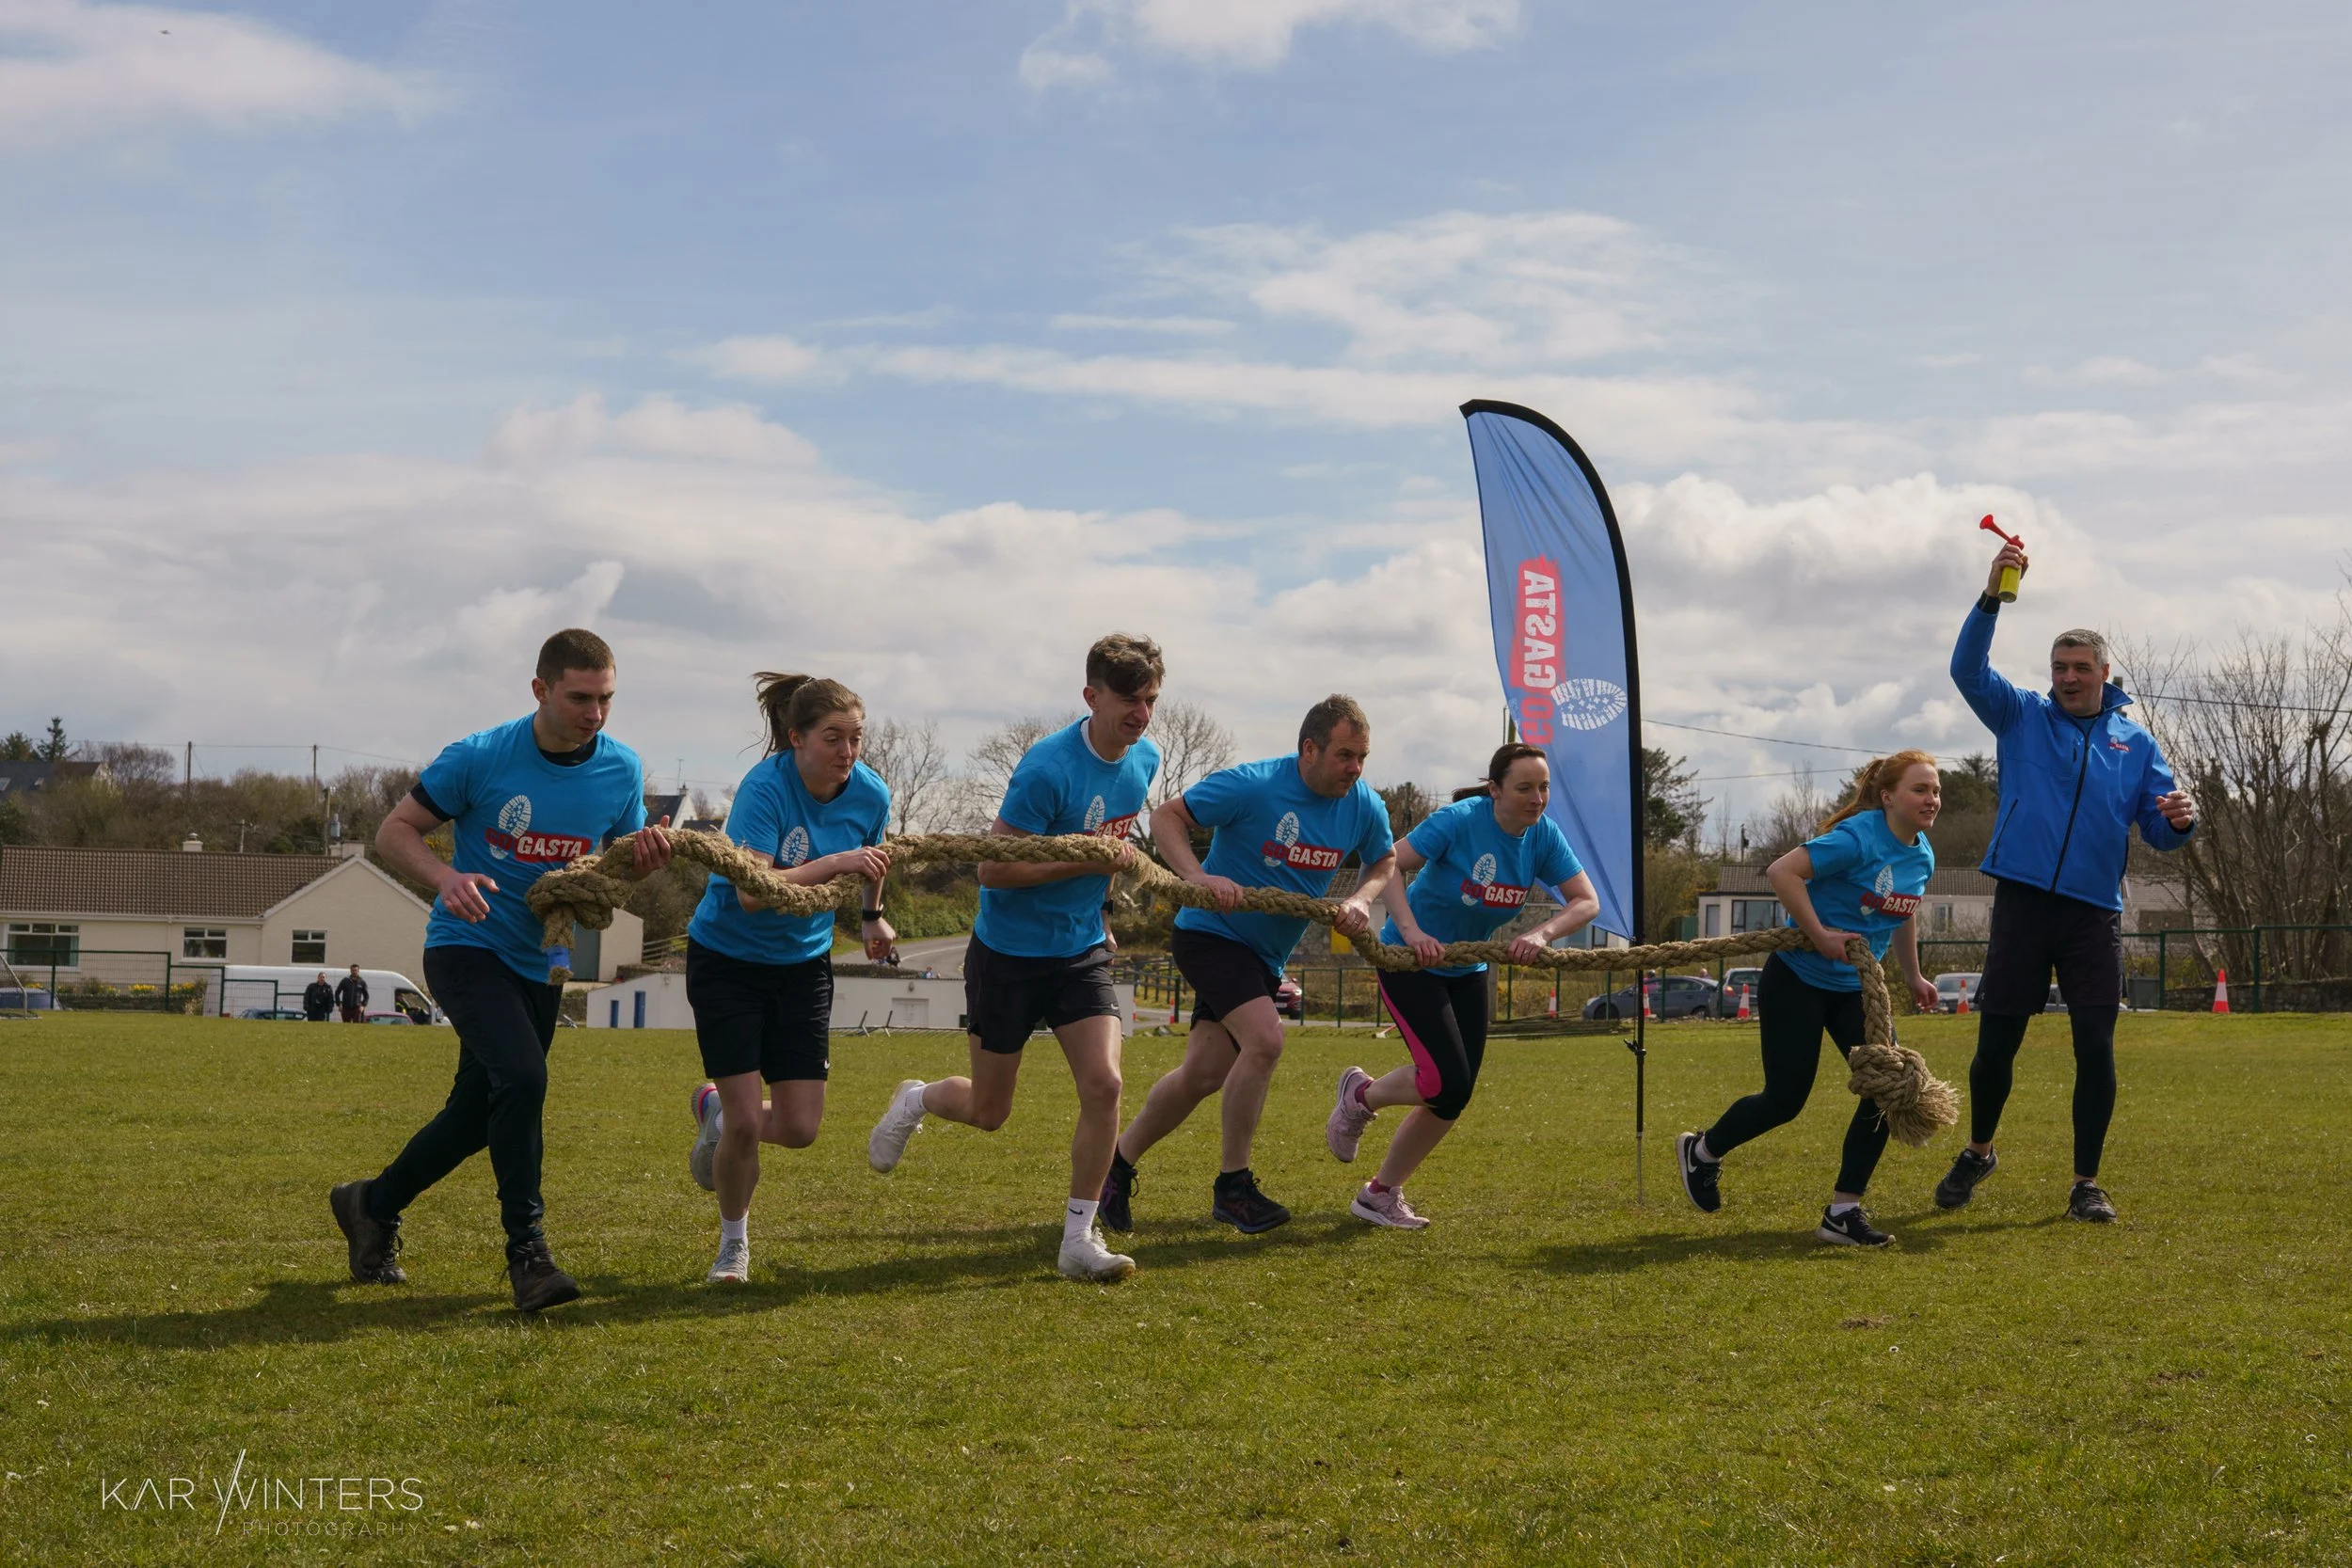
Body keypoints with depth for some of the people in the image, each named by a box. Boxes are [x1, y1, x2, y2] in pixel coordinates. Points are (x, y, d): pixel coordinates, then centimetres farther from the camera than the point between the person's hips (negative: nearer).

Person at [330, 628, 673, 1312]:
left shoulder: (622, 770, -4)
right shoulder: (480, 758, -15)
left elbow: (616, 864, 10)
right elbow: (394, 832, -7)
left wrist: (646, 858, -15)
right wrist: (446, 877, -27)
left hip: (541, 963, 6)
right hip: (467, 947, -5)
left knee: (479, 1113, 13)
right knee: (521, 1076, -27)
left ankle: (373, 1206, 37)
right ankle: (526, 1250, -19)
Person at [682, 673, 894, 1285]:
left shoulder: (870, 794, -9)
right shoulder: (765, 787, -26)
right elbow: (752, 892, -38)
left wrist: (872, 916, 28)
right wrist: (836, 863, -43)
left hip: (803, 964, 5)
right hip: (727, 959, -4)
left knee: (799, 1129, -2)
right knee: (746, 1122, -9)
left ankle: (717, 1111, 32)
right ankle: (733, 1244, 18)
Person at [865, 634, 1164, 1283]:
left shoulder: (1144, 758, -1)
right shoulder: (1048, 768, -24)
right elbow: (992, 869, -23)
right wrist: (1088, 861, -26)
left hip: (1082, 951, 5)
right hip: (1009, 954, -5)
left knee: (1103, 1084, -15)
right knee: (988, 1113, 9)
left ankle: (1079, 1241, -2)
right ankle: (916, 1099, 44)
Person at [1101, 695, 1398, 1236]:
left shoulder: (1364, 807, -3)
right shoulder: (1252, 786, -21)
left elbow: (1385, 860, 15)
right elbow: (1165, 816, -16)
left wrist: (1359, 900, -7)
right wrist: (1197, 877, -32)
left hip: (1265, 956, 7)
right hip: (1211, 933, -7)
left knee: (1204, 1075, 5)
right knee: (1265, 1038, -25)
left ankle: (1119, 1162, 25)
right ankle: (1232, 1185, -12)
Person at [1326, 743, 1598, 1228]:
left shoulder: (1543, 836, -8)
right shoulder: (1460, 820, -23)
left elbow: (1587, 901, -11)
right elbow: (1391, 865, -25)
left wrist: (1541, 933, -29)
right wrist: (1411, 930, -37)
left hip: (1467, 972, 7)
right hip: (1410, 963, -7)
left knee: (1455, 1097, 6)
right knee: (1445, 1082, -19)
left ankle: (1382, 1195, 21)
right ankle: (1361, 1097, 12)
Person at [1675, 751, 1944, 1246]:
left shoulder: (1922, 857, 2)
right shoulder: (1858, 838, -23)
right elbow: (1782, 871, -31)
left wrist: (1913, 976, 28)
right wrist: (1820, 935, -29)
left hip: (1854, 987, 7)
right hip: (1798, 981, -7)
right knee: (1786, 1098, -1)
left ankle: (1843, 1211, -2)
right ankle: (1702, 1151, 29)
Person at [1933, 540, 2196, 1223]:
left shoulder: (2136, 743, 11)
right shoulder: (2022, 717, 8)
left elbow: (2160, 832, 8)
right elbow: (1968, 668, -8)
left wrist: (2179, 819, -17)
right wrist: (1992, 595, -20)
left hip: (2095, 911, 1)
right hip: (2023, 902, -1)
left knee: (2096, 1049, -3)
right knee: (1996, 1042, 4)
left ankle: (2087, 1183, 9)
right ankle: (1977, 1152, 29)